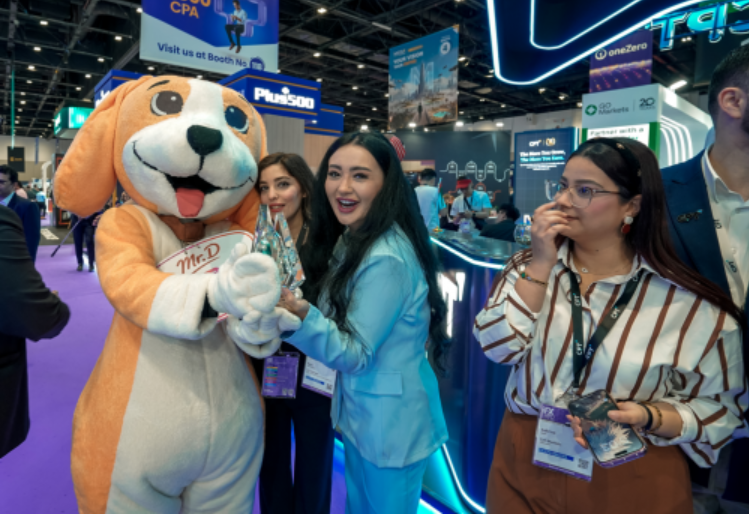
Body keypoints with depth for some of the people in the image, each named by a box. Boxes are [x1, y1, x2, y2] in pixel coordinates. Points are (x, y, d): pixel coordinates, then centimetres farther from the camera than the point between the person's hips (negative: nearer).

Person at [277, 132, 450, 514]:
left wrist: (302, 315, -40)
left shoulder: (387, 259, -28)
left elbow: (355, 355, -25)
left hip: (391, 424, -8)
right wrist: (293, 303, -6)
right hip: (358, 413, 8)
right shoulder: (353, 239, 0)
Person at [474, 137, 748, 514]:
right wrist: (542, 264, -20)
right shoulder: (531, 265, -3)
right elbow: (498, 347, -13)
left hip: (631, 482, -2)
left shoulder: (693, 305, -13)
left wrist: (647, 417, -23)